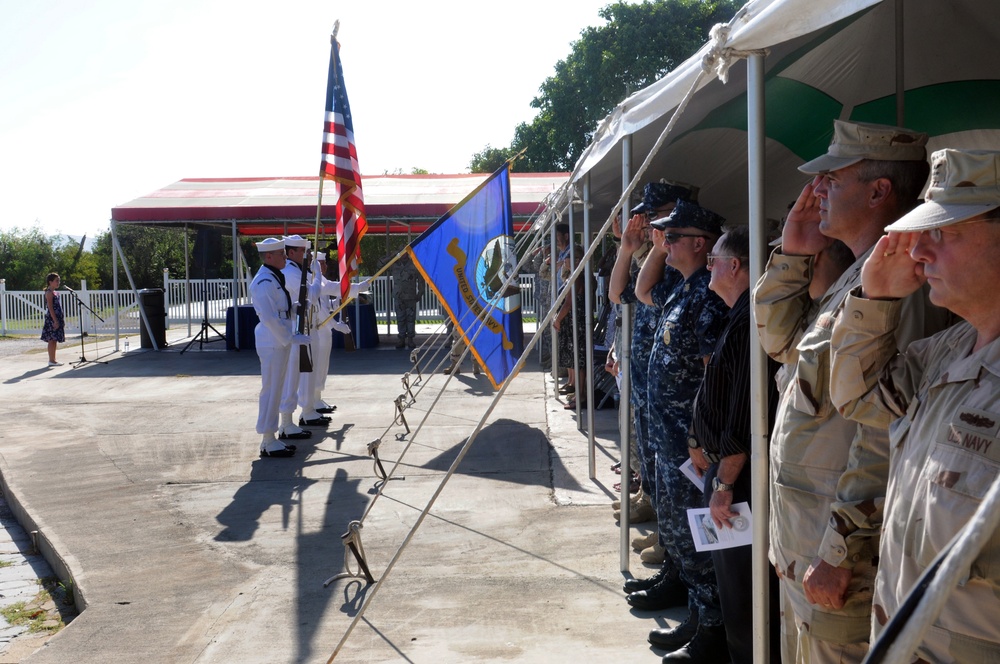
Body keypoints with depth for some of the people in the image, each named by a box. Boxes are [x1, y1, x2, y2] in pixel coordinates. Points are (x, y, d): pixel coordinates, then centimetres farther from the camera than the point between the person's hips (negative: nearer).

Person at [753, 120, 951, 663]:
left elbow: (885, 435, -27)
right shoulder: (857, 276, 12)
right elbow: (781, 340, 24)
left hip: (838, 557, -10)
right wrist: (792, 253, 10)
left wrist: (837, 554, -23)